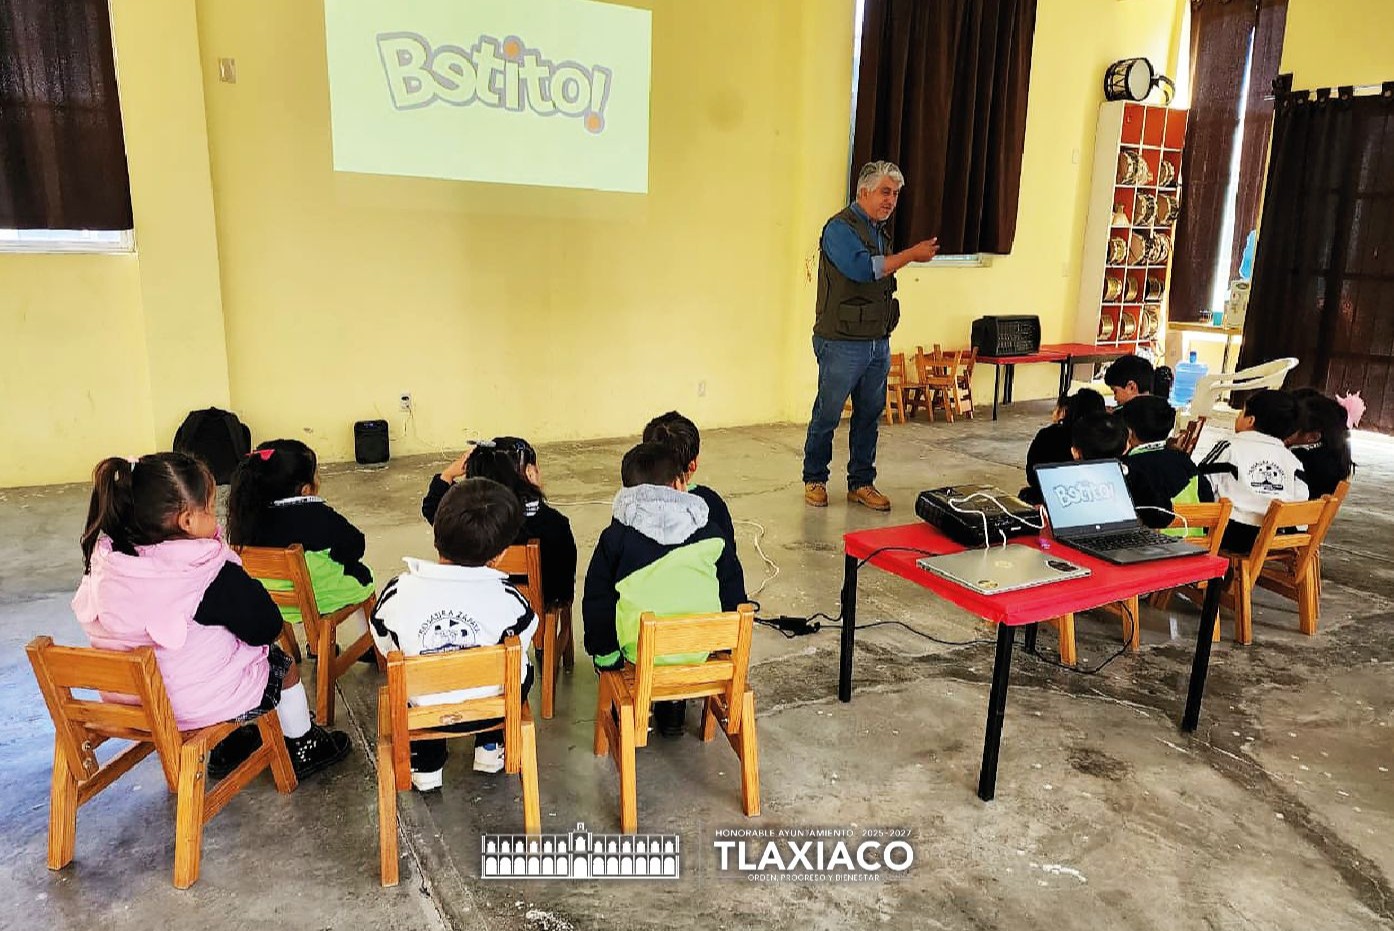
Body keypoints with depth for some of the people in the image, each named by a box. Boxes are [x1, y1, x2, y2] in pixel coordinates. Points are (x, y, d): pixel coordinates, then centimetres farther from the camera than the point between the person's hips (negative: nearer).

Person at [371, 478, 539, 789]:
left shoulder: (398, 592, -20)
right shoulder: (507, 597, -22)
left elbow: (386, 648, -2)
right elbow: (519, 654, -5)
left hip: (423, 713, 1)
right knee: (524, 670, 29)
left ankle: (425, 765, 30)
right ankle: (490, 748, 34)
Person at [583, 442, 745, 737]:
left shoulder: (615, 538, -5)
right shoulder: (710, 533, -1)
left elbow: (596, 600, -1)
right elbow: (733, 595, 8)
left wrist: (602, 652, 11)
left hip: (636, 652, -1)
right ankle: (673, 708, 32)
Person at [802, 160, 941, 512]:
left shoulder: (880, 230, 15)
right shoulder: (840, 228, -11)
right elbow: (861, 268, -27)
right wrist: (911, 255, -20)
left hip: (878, 343, 8)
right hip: (842, 343, -8)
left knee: (869, 415, 12)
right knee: (827, 415, 2)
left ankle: (861, 483, 22)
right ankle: (814, 479, 17)